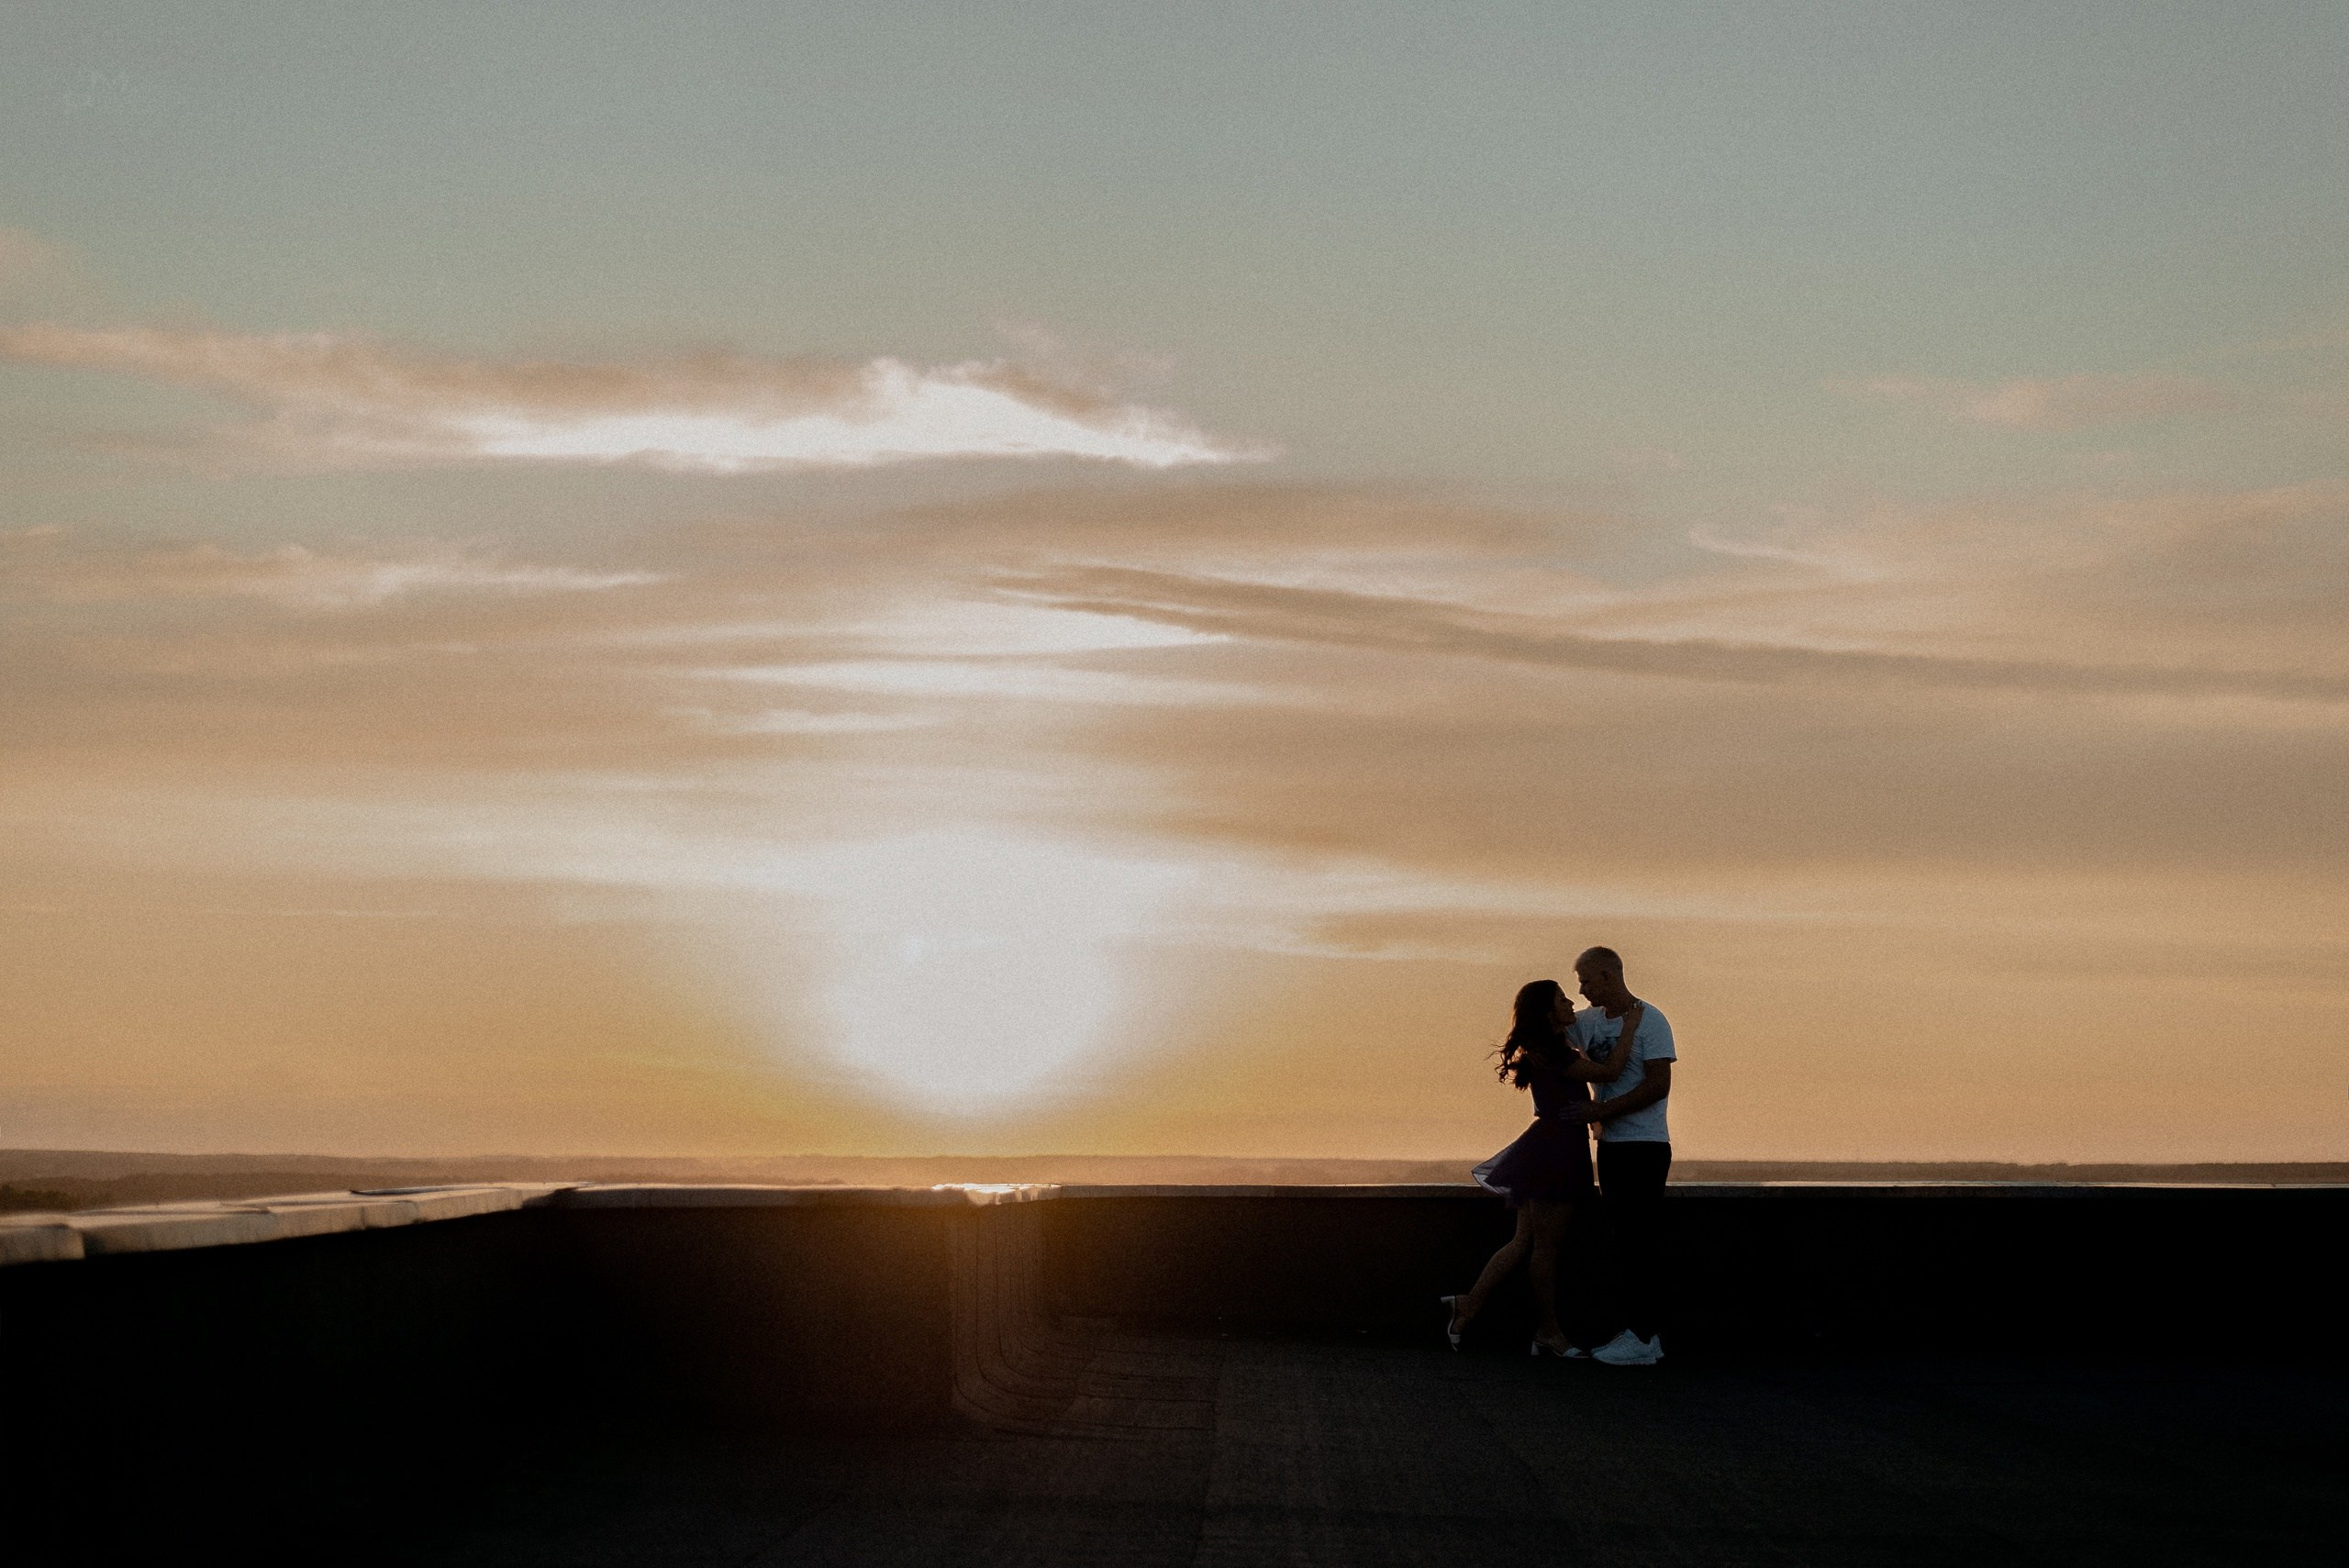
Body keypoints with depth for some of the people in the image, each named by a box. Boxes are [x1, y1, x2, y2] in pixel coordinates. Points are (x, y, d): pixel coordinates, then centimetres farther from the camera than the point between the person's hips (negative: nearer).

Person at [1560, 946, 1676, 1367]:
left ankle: (1641, 1339, -8)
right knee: (1620, 1244, 10)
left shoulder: (1649, 1021, -10)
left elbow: (1658, 1085, -17)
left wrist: (1601, 1109, -20)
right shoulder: (1590, 1021, 11)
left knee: (1636, 1244, -10)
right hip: (1611, 1144, 8)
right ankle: (1640, 1332, 15)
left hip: (1644, 1147, -8)